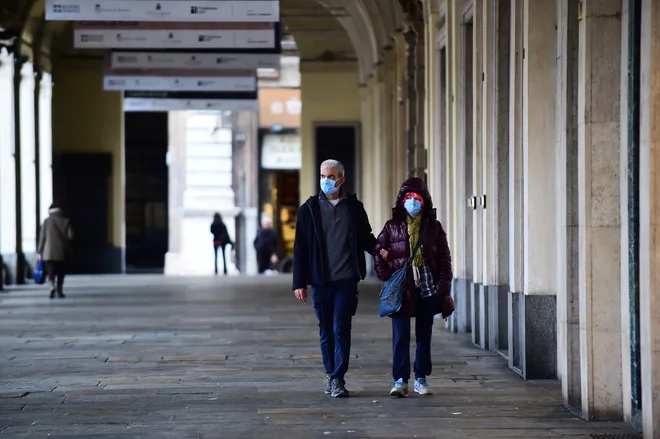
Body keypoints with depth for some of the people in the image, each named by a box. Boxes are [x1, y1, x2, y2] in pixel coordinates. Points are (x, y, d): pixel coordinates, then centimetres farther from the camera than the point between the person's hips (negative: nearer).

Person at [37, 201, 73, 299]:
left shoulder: (47, 221, -2)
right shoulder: (66, 221, -1)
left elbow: (42, 237, -1)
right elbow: (70, 236, -4)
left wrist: (39, 251, 6)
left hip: (49, 253, -1)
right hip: (62, 253, 1)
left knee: (51, 273, -2)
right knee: (60, 274, 13)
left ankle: (52, 287, -27)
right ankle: (59, 291, 14)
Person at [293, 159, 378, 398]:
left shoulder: (354, 207, 6)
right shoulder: (310, 208, 5)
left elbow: (366, 238, 14)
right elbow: (300, 248, 5)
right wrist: (300, 282, 0)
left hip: (347, 279, -1)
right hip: (321, 280, 1)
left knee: (341, 329, -6)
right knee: (326, 331, 9)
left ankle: (338, 379, -4)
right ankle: (331, 374, 21)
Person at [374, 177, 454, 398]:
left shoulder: (434, 227, 6)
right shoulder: (392, 227, 4)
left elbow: (444, 259, 5)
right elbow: (378, 255, 5)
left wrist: (444, 289, -2)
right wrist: (388, 279, -7)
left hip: (428, 291, 1)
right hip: (401, 292, -1)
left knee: (424, 336, 8)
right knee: (400, 336, -5)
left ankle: (421, 379, 16)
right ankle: (400, 380, -2)